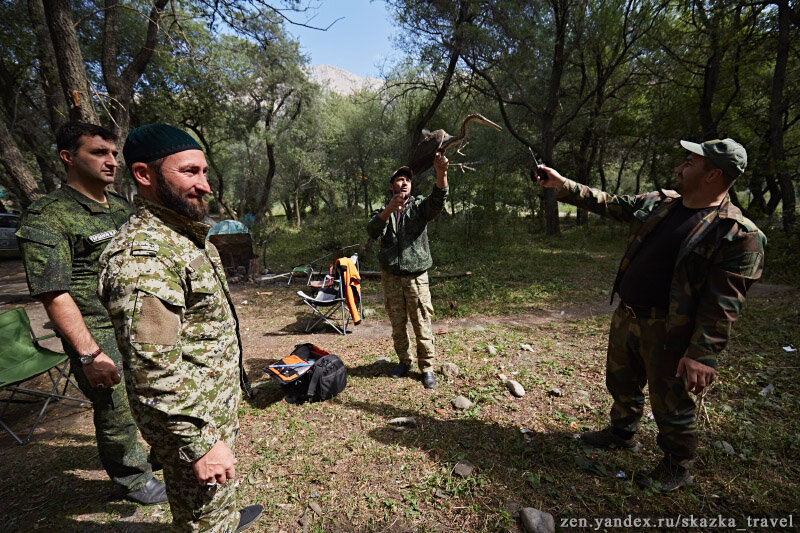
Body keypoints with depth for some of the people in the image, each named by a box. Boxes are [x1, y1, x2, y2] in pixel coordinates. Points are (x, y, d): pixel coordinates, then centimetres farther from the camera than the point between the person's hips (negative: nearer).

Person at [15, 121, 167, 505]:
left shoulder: (121, 207, 10)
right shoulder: (46, 217, -12)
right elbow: (53, 294, -18)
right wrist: (88, 354, -22)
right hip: (101, 337, -7)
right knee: (118, 412, 8)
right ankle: (132, 478, 33)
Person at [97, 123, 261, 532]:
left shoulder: (184, 234, 6)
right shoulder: (141, 256, -28)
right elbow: (153, 371, -29)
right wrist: (201, 443, -24)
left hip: (218, 400, 9)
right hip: (191, 417, -9)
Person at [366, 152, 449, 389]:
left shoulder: (420, 206, 4)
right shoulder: (383, 211, 10)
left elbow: (438, 199, -19)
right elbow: (372, 231, -12)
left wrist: (441, 173, -38)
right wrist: (389, 210, -29)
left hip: (416, 276, -2)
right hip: (390, 276, 3)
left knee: (422, 323, 0)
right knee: (397, 323, 11)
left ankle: (427, 368, 13)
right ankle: (404, 361, 30)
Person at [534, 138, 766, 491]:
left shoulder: (738, 234, -16)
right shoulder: (658, 203, 4)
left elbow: (723, 303, -20)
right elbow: (608, 204, 14)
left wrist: (703, 353, -24)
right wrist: (563, 185, 10)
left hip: (668, 332, -7)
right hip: (626, 317, 7)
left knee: (670, 405, 11)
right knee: (621, 383, 24)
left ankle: (677, 469, 36)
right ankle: (622, 433, 49)